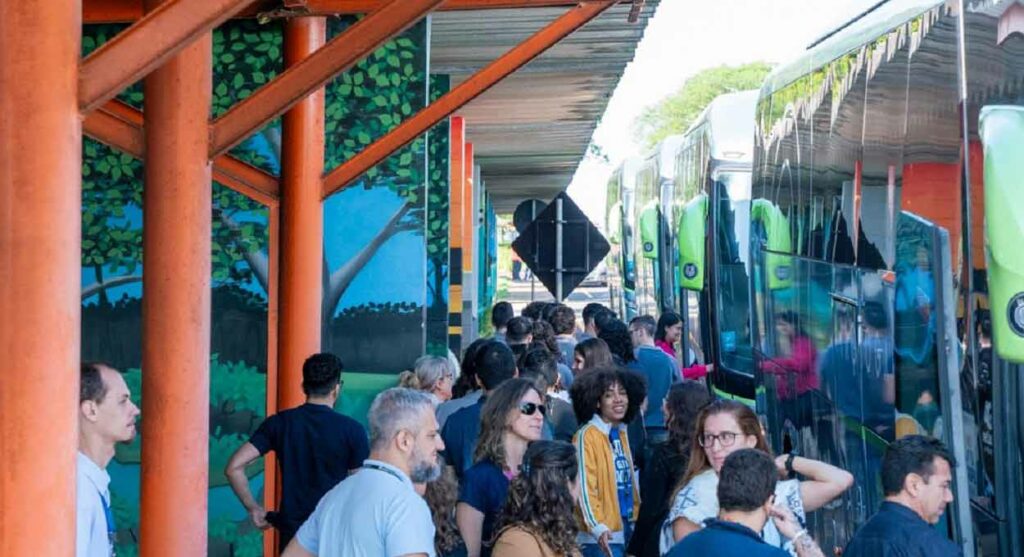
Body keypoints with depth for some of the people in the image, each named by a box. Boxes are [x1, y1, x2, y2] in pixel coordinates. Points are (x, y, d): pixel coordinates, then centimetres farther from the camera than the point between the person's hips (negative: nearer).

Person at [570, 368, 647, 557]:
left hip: (626, 525, 8)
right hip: (603, 534, -8)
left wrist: (637, 516, 17)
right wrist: (597, 527, -28)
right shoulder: (587, 436, -12)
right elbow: (585, 486, -18)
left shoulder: (621, 433, 13)